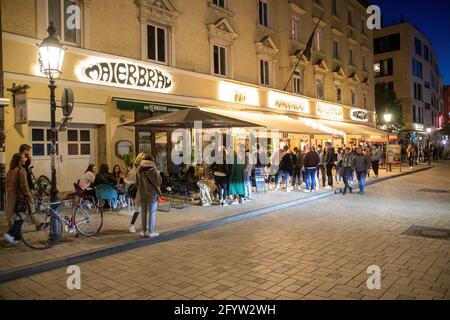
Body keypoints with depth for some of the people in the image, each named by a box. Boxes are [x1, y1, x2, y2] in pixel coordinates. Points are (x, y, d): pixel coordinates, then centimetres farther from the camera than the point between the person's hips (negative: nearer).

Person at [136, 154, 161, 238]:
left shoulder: (139, 169, 1)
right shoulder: (153, 168, -9)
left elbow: (137, 183, 6)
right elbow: (159, 181, -5)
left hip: (142, 194, 4)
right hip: (152, 194, -3)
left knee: (143, 213, 13)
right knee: (152, 213, 4)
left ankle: (144, 231, 19)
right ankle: (150, 232, 6)